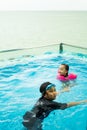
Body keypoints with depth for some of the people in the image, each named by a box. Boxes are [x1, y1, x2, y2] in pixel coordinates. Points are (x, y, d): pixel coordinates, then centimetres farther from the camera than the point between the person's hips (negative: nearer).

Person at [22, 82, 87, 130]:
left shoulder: (42, 98, -1)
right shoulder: (51, 104, -23)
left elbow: (53, 94, 23)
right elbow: (68, 105, -17)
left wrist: (63, 90, 38)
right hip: (33, 123, -9)